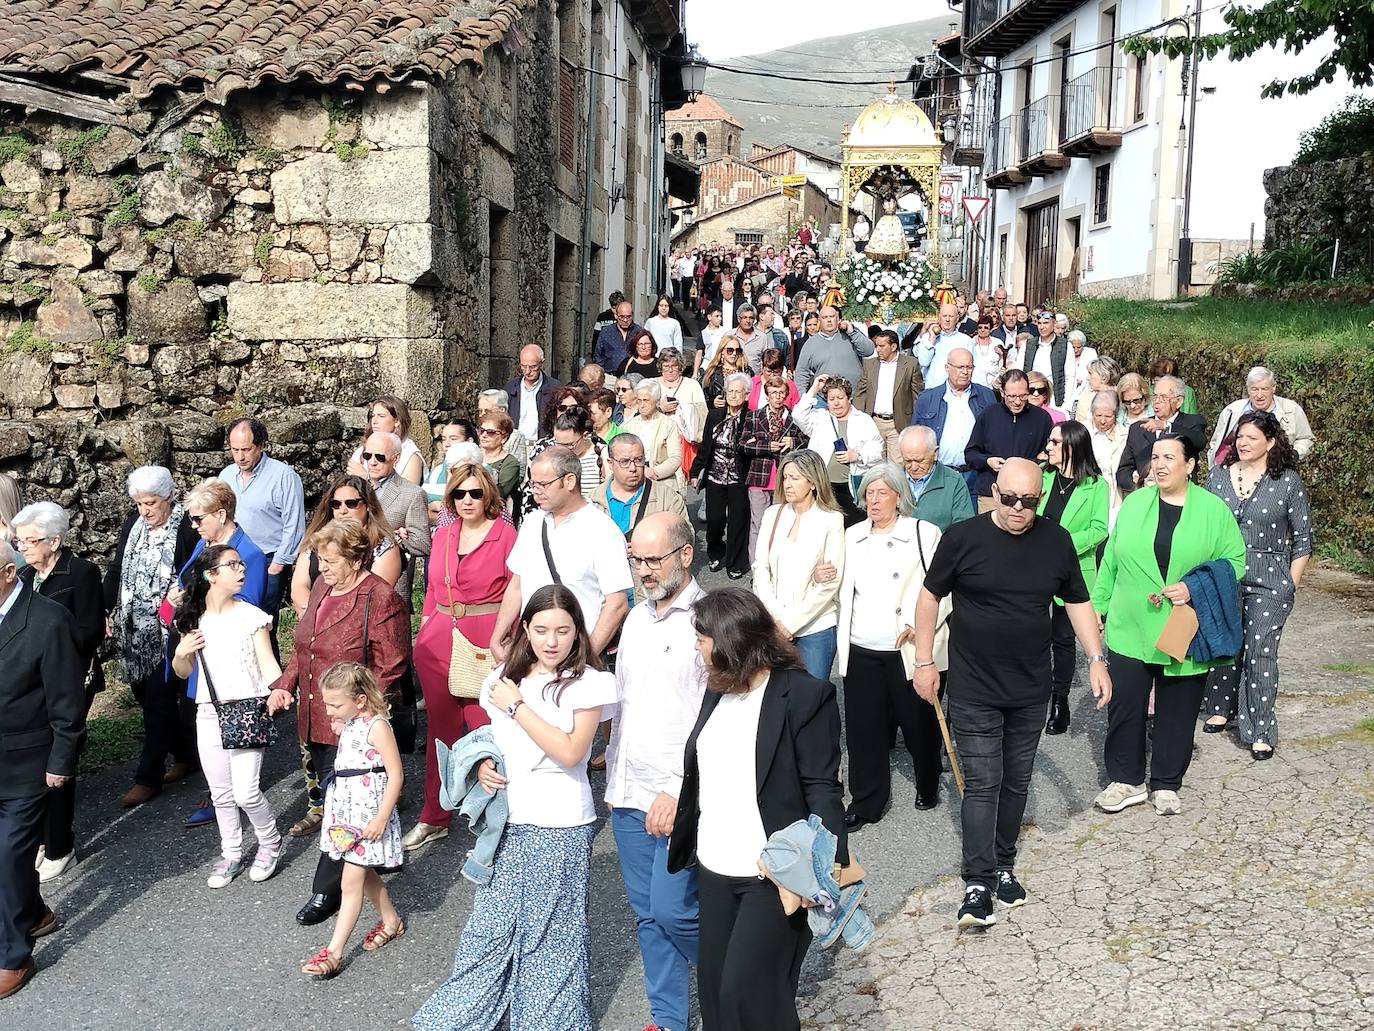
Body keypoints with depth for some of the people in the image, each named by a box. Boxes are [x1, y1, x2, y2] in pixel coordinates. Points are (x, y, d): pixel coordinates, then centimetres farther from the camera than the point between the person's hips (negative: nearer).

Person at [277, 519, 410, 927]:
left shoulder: (380, 599, -16)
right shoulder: (322, 586, 10)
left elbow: (389, 668, -16)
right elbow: (304, 647, 20)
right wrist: (285, 685, 6)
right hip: (314, 720, 8)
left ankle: (327, 891, 9)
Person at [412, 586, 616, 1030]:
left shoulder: (588, 683, -10)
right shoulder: (504, 678, 7)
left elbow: (570, 751, -20)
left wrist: (516, 706, -16)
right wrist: (482, 765, -3)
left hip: (560, 826, -4)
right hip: (506, 821, 5)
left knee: (550, 933, 8)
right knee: (489, 926, 12)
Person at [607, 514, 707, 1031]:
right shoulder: (636, 617, 11)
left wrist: (678, 791, -18)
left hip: (681, 797, -7)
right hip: (629, 795, 7)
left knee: (672, 909, -7)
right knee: (647, 914, 13)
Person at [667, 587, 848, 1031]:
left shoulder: (805, 695, -13)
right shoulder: (716, 691, 9)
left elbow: (822, 788, -16)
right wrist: (681, 839, 19)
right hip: (714, 871, 7)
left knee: (748, 992, -6)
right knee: (713, 989, 13)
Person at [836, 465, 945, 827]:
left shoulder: (923, 533, -4)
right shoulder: (852, 536, 12)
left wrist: (915, 621, -18)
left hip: (909, 649, -4)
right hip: (861, 650, 4)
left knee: (918, 722, 9)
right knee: (863, 726, 6)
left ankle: (928, 786, 33)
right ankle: (865, 801, 18)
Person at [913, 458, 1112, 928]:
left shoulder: (1056, 541, -1)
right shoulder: (962, 537, -10)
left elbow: (1077, 603, 8)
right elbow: (930, 596, -1)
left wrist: (1096, 661, 0)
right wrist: (924, 661, -2)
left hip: (1031, 690, 3)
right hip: (974, 690, -3)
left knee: (1016, 782, 13)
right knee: (982, 784, -4)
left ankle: (1003, 865, 28)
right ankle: (978, 882, 2)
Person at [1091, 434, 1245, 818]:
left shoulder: (1214, 509, -1)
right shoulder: (1134, 503, 4)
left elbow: (1234, 561, -2)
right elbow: (1111, 561, 8)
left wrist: (1195, 588, -15)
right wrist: (1098, 606, 8)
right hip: (1130, 629, 1)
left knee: (1177, 711, 9)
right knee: (1124, 705, 4)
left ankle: (1166, 785, 25)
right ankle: (1126, 781, 19)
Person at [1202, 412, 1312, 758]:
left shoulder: (1288, 482, -3)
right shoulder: (1218, 476, 6)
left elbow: (1302, 539, 1)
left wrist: (1291, 584, -3)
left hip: (1268, 581, -3)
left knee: (1260, 652, -7)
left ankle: (1261, 732, 0)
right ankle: (1221, 709, 32)